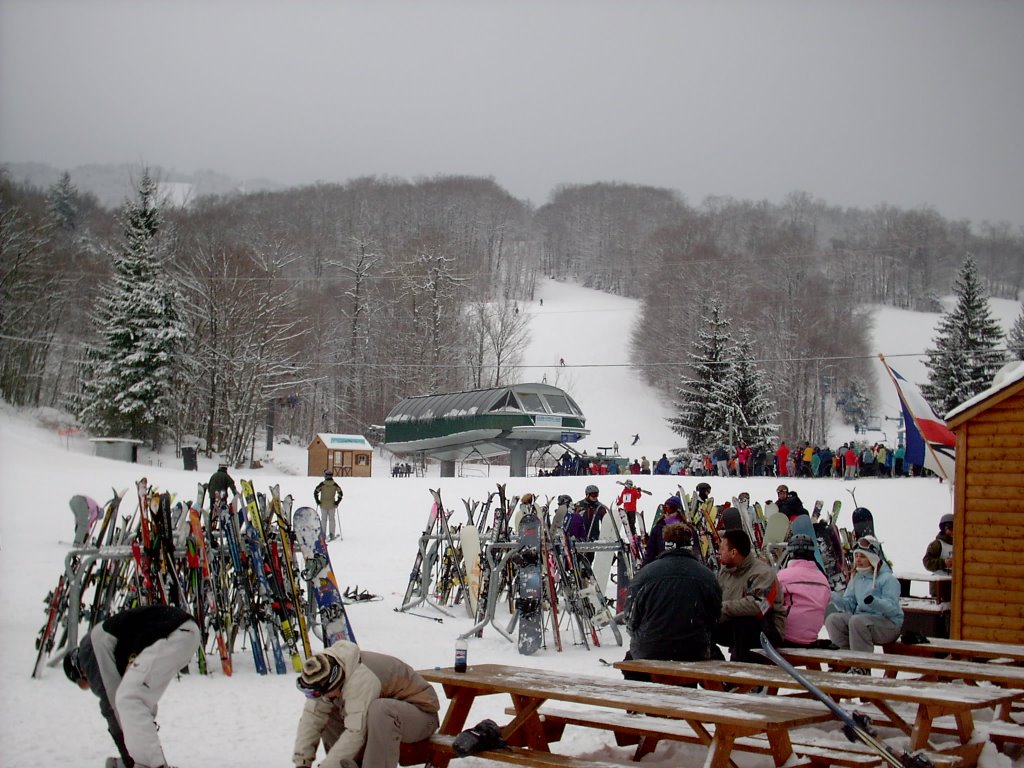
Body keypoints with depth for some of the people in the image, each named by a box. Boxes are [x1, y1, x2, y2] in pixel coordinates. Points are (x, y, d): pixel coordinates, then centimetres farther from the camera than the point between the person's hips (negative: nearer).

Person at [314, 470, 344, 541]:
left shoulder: (322, 484, -6)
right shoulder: (335, 485, -4)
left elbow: (315, 492, -8)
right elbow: (340, 493, -5)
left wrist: (318, 501, 1)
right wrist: (337, 502, 1)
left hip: (323, 504, 0)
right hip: (332, 505, 0)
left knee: (323, 519, 11)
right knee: (332, 519, 8)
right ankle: (332, 535, 6)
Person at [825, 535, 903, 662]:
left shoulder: (888, 579, -9)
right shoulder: (856, 578, 13)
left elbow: (892, 609, -19)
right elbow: (849, 605, 9)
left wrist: (874, 602, -38)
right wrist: (834, 599, -12)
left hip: (888, 624, -7)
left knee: (857, 621, -34)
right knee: (833, 619, -16)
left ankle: (862, 667, -26)